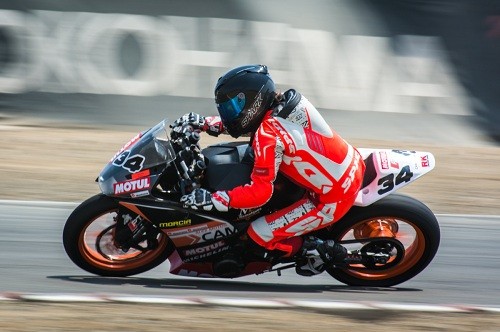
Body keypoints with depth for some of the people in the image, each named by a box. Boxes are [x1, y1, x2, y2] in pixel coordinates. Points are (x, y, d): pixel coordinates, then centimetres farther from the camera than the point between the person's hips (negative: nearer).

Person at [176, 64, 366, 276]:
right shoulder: (285, 102, 2)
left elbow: (259, 192, -24)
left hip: (333, 200, -9)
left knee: (258, 235, -4)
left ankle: (320, 251, 8)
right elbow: (244, 122, 21)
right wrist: (204, 123, 14)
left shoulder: (268, 135, -23)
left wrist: (212, 199, -20)